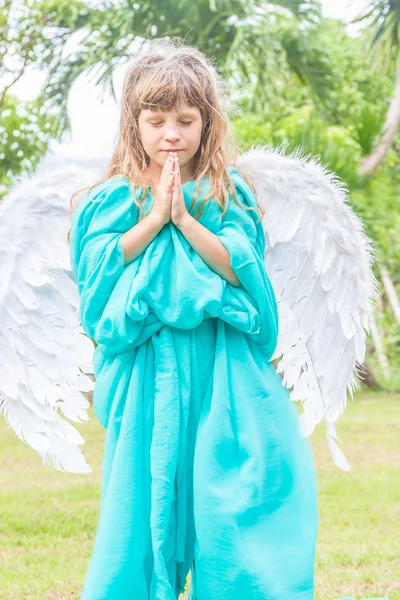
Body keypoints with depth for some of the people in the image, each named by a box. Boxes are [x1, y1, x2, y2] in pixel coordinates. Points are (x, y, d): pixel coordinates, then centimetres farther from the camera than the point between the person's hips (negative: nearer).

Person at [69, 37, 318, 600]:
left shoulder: (229, 195, 4)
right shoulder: (112, 200, 6)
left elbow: (241, 267, -7)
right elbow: (96, 268, -6)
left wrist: (185, 219, -15)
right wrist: (153, 218, -11)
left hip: (220, 365, 0)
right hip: (147, 366, 0)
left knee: (226, 487, -2)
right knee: (145, 485, 2)